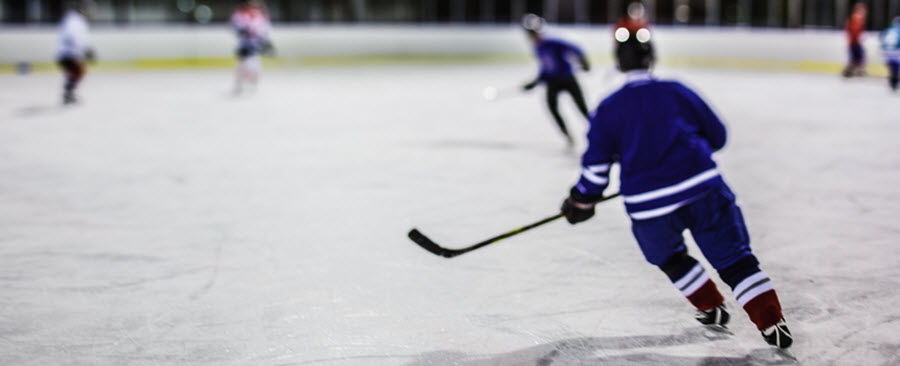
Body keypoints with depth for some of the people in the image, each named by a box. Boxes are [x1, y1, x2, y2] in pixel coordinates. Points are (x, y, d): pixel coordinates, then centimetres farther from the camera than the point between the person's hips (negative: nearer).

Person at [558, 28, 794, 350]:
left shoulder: (608, 109, 7)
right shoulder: (678, 92, 9)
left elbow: (596, 163, 3)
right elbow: (716, 136, 17)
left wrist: (582, 201, 17)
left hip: (649, 208, 0)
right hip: (704, 189, 0)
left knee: (669, 258, 30)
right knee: (735, 259, 6)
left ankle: (712, 308, 32)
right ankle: (771, 324, -2)